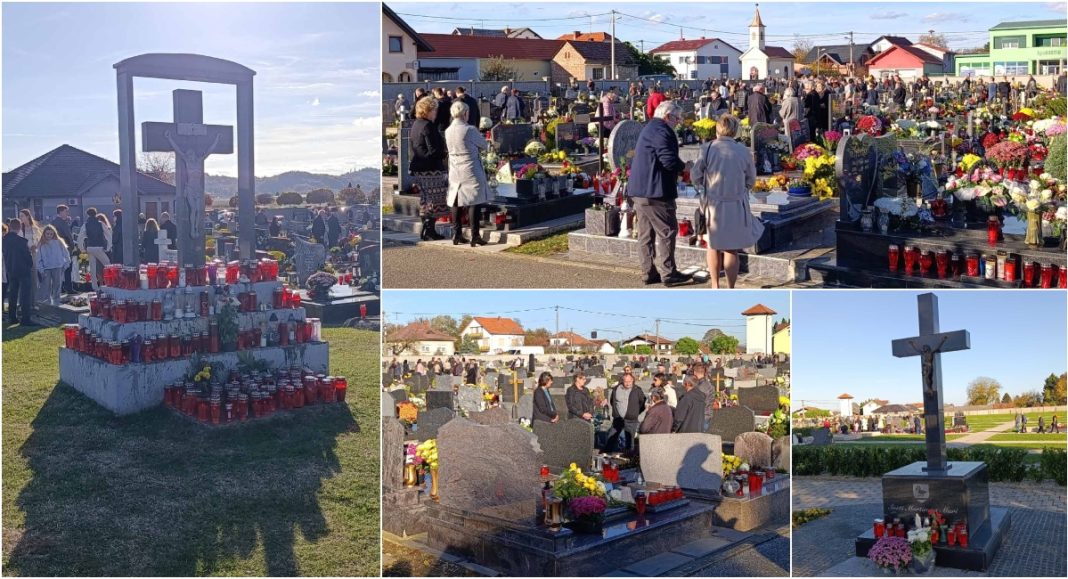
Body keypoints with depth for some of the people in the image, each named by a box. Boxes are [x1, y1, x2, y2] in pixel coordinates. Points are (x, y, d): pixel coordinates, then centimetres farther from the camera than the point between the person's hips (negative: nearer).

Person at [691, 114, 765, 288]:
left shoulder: (707, 148, -8)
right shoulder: (744, 151, -5)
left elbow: (695, 177, -4)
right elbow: (751, 181, 4)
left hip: (713, 204, 0)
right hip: (737, 206, 0)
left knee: (713, 245, 17)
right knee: (732, 249, 8)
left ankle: (715, 287, 21)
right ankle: (731, 290, 13)